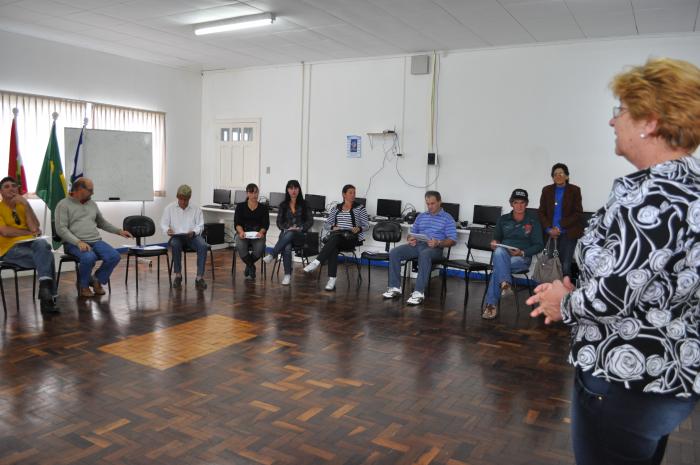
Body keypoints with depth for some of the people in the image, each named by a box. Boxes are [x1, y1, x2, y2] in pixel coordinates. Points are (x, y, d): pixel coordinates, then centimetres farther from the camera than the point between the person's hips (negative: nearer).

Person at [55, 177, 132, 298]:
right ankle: (83, 286, -9)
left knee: (114, 256, -21)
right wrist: (78, 242, -23)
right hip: (74, 243, -5)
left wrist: (119, 231, 19)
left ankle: (97, 280, 3)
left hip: (96, 241, 5)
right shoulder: (64, 205, 0)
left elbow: (102, 223, 30)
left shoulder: (92, 204, 19)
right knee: (89, 257, -36)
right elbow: (61, 229, -10)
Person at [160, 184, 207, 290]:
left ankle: (199, 277, -31)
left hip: (192, 236, 0)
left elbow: (200, 225, 6)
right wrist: (167, 230, -15)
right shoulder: (169, 208, 10)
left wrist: (193, 232, -16)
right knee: (175, 244, -36)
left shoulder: (196, 209, 9)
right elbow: (163, 224, 9)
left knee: (203, 245, -31)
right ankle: (178, 275, -22)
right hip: (176, 236, 0)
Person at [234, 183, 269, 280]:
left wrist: (261, 232, -21)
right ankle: (251, 268, -7)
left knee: (259, 249, -33)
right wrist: (241, 232, -20)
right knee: (240, 247, -35)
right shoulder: (240, 206, 9)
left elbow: (266, 224, 1)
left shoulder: (263, 207, 9)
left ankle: (248, 266, 1)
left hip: (258, 234, 0)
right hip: (243, 234, 0)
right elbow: (237, 223, 1)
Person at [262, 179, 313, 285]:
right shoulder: (283, 205, 11)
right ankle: (287, 275, -35)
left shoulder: (304, 204, 7)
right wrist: (287, 228, -11)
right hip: (285, 232, 1)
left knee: (289, 235, -40)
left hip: (299, 234, -1)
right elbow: (279, 222, 8)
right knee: (287, 248, -35)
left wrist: (301, 228, -14)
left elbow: (310, 221, 2)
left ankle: (272, 255, -38)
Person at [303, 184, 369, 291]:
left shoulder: (360, 208, 9)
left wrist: (359, 229, -15)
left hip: (351, 238, -2)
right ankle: (332, 279, -43)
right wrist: (333, 227, -6)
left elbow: (366, 226, 6)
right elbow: (326, 224, 16)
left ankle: (316, 262, -42)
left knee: (335, 238, -37)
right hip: (335, 237, 2)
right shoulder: (336, 208, 18)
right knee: (333, 247, -35)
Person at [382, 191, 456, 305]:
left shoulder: (447, 218, 5)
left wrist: (438, 243, -20)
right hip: (417, 245, 5)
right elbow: (412, 233, 23)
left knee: (424, 255, -41)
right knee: (394, 252, -19)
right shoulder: (421, 216, 22)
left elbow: (452, 240, -2)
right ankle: (395, 287, -18)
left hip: (434, 248, -5)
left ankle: (419, 292, -42)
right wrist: (411, 239, -2)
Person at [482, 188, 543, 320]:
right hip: (503, 255, 3)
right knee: (499, 252, -37)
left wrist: (522, 253, -14)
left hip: (522, 258, -2)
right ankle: (505, 284, -49)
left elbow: (539, 245, 3)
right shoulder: (503, 220, 16)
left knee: (498, 268, -33)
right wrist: (494, 243, -2)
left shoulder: (533, 221, 7)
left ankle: (491, 304, -32)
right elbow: (496, 238, 24)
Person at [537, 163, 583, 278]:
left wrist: (560, 227, -10)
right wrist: (549, 229, -6)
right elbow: (541, 212, 9)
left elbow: (578, 213, -1)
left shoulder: (574, 190, 4)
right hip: (551, 234, 2)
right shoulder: (547, 190, 11)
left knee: (565, 265, -11)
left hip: (568, 233, -2)